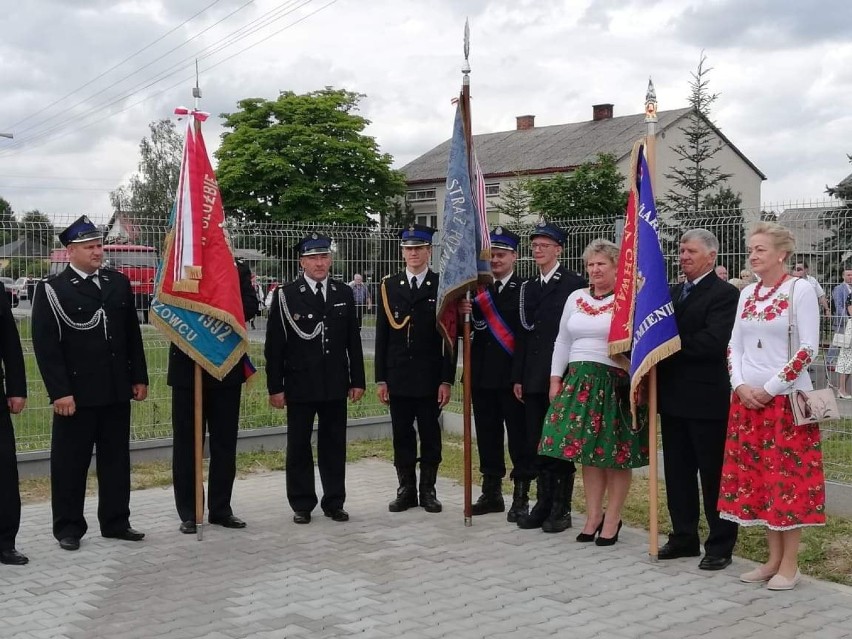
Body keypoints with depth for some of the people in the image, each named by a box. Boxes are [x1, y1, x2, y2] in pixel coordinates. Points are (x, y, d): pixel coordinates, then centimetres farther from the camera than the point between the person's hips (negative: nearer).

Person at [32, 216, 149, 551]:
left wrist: (139, 377, 8)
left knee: (116, 459, 11)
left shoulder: (119, 282, 9)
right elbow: (46, 345, -9)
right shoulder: (52, 290, -5)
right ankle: (69, 526, 16)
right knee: (70, 462, 4)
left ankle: (115, 522, 21)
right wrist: (59, 392, -15)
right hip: (76, 393, -4)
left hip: (117, 391, 5)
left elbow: (133, 334, 12)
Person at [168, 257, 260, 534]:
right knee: (187, 443, 5)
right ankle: (188, 513, 14)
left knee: (225, 442, 9)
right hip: (187, 367, -1)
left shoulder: (238, 269, 4)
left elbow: (250, 305, -8)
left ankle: (221, 509, 20)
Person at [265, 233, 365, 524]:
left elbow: (353, 341, 9)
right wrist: (275, 387, -8)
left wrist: (358, 380, 5)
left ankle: (334, 502, 19)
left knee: (334, 445, 9)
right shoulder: (286, 295, -4)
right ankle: (302, 505, 17)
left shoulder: (344, 293, 6)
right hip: (300, 385, -2)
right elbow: (274, 345, -4)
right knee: (299, 446, 6)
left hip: (336, 385, 3)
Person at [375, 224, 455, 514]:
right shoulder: (389, 286, 6)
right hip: (398, 376, 2)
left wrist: (447, 379, -7)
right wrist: (381, 378, 2)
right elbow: (382, 335, 6)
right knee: (402, 435, 8)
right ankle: (406, 490, 18)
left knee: (430, 435, 6)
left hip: (430, 377, -2)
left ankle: (428, 490, 17)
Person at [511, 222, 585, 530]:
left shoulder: (574, 284, -6)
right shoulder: (528, 287, 14)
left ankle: (562, 508, 10)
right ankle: (543, 503, 20)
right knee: (536, 444, 10)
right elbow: (523, 333, 14)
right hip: (533, 379, 6)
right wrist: (517, 377, 10)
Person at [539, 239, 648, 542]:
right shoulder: (575, 298, 12)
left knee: (615, 453, 2)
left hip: (616, 383, -5)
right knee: (587, 450, 7)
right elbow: (563, 342, 16)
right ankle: (593, 516, 17)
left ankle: (612, 519, 13)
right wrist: (556, 379, 11)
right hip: (580, 381, 5)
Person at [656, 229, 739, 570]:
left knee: (713, 475, 2)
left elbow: (712, 342, -22)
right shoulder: (674, 291, 15)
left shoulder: (724, 294, -10)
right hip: (674, 397, 8)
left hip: (707, 399, -7)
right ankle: (684, 537, 26)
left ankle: (720, 545, 13)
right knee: (677, 473, 14)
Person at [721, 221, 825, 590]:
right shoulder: (747, 294, 10)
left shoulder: (800, 290, -8)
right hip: (747, 398, 6)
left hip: (786, 398, -6)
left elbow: (808, 349, -12)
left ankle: (790, 564, 8)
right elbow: (735, 345, 11)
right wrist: (740, 386, -4)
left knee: (788, 478, -1)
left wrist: (770, 389, -13)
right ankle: (774, 559, 19)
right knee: (756, 478, 8)